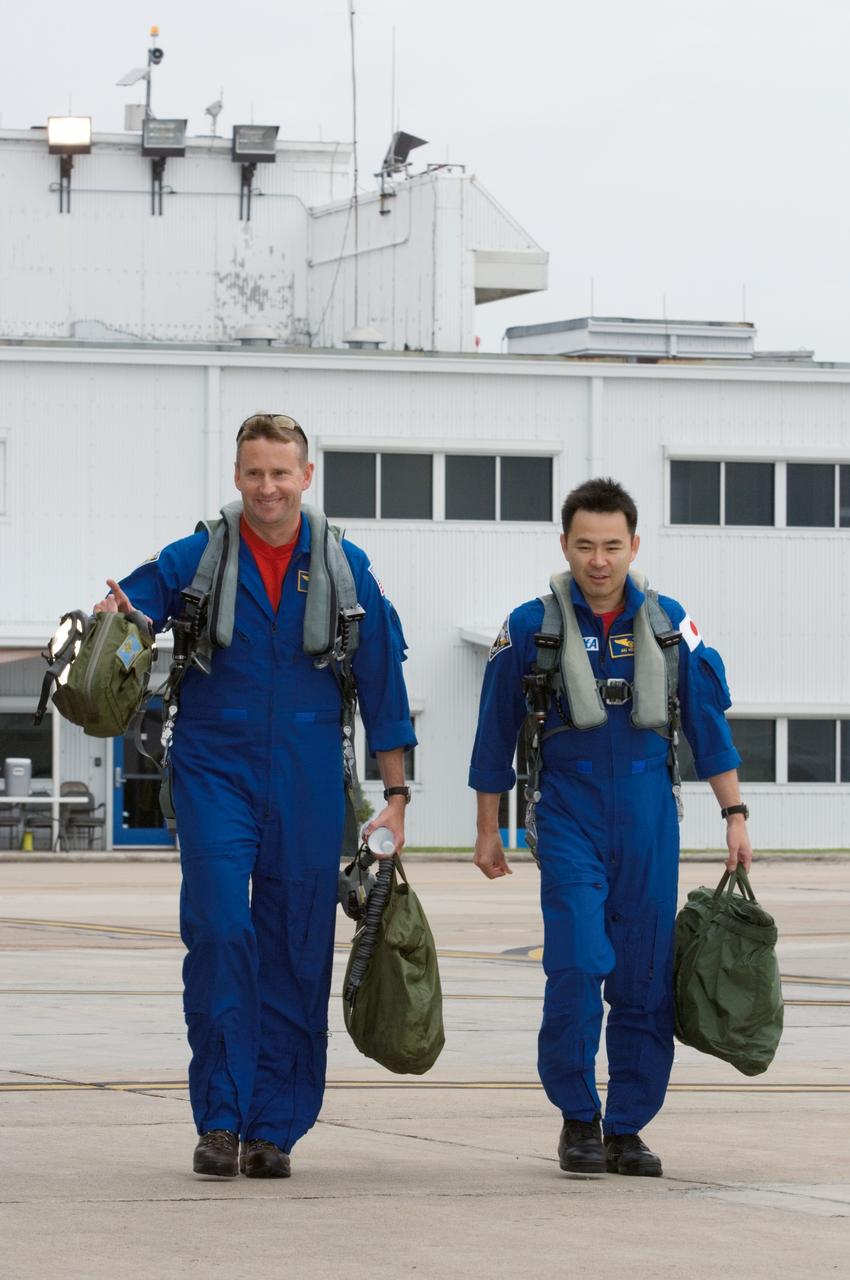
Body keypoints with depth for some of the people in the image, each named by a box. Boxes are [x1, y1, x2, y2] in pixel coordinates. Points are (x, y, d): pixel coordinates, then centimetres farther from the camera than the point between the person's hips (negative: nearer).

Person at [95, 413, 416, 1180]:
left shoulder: (345, 569, 4)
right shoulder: (193, 561, 0)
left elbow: (383, 684, 8)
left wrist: (396, 792, 6)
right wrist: (112, 621, -31)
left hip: (308, 787, 2)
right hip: (214, 771, -1)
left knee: (296, 955, 3)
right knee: (221, 935, -12)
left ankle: (274, 1128, 10)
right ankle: (220, 1119, -5)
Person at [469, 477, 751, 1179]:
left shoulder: (669, 623, 3)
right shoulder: (530, 628, -1)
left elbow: (709, 721, 10)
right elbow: (496, 734, 7)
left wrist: (735, 814, 6)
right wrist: (488, 830, 10)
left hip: (649, 819, 2)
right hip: (568, 817, -2)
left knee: (646, 979, 1)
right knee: (577, 968, -14)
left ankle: (628, 1128, 11)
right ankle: (578, 1118, 2)